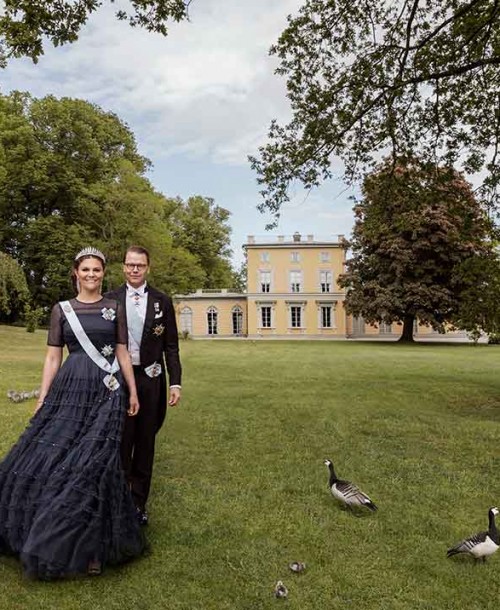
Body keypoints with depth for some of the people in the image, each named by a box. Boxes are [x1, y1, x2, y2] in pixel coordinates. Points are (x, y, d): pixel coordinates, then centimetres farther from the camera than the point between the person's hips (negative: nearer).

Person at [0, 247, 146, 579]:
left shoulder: (115, 308, 7)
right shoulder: (62, 309, 8)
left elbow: (123, 353, 8)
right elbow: (53, 357, 7)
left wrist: (133, 392, 5)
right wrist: (42, 398, 2)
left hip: (107, 391, -1)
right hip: (70, 389, 1)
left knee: (94, 461, -4)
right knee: (53, 455, 0)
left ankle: (93, 543, 15)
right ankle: (52, 536, 25)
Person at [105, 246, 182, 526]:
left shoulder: (163, 301, 2)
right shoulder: (110, 299, 2)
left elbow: (171, 346, 2)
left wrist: (175, 382, -3)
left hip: (150, 378, 1)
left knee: (145, 442, 11)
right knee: (121, 442, 3)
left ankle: (139, 503, 25)